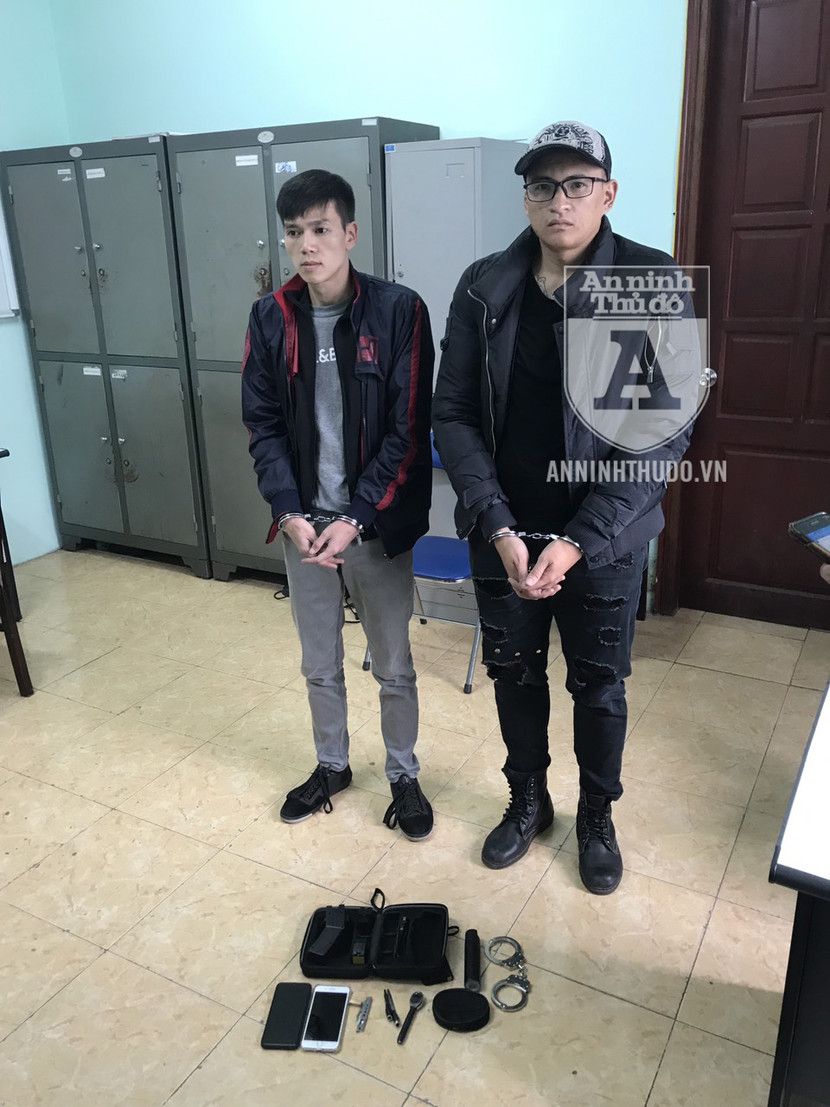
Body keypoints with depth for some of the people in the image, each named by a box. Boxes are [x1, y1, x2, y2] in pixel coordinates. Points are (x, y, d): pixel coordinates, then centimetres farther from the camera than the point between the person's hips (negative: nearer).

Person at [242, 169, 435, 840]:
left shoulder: (398, 311, -10)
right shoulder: (271, 318, 0)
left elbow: (409, 429, -12)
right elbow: (263, 425, 1)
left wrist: (356, 518, -17)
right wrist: (290, 513, -11)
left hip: (378, 525, -3)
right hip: (304, 524, 3)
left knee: (393, 668, 12)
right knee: (320, 665, 19)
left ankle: (404, 775, 35)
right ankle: (332, 766, 42)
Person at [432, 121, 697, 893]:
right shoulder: (484, 288, -4)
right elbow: (453, 416, -5)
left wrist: (577, 541, -20)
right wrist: (499, 528, -16)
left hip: (605, 540, -2)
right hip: (502, 535, 2)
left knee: (599, 686, 15)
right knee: (514, 674, 18)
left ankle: (597, 816, 42)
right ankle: (527, 801, 44)